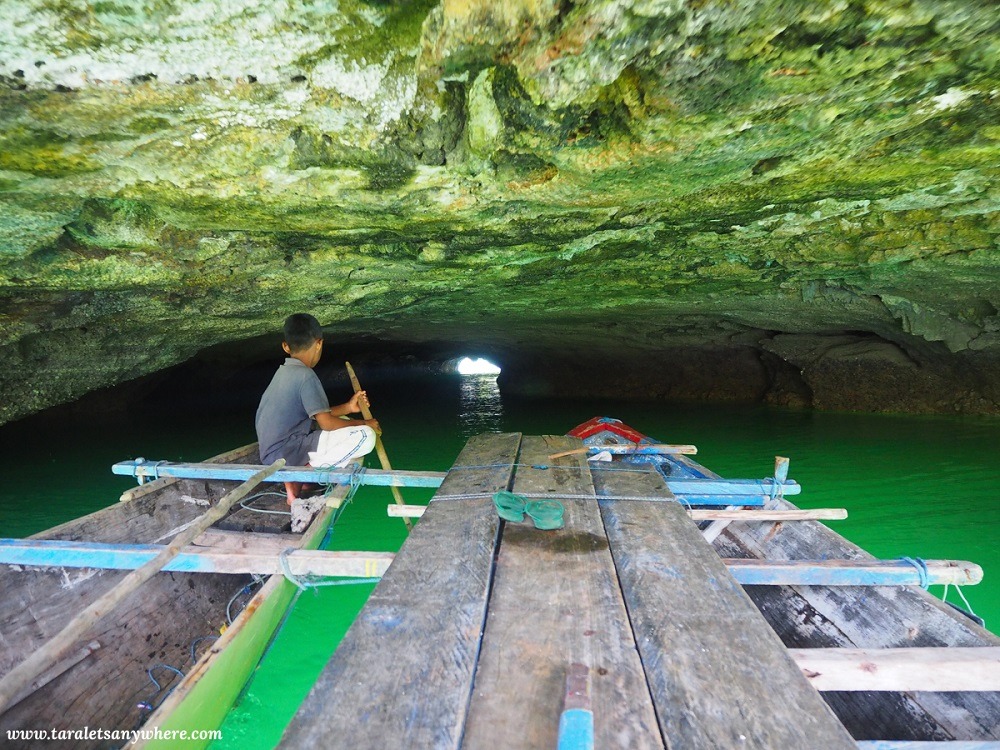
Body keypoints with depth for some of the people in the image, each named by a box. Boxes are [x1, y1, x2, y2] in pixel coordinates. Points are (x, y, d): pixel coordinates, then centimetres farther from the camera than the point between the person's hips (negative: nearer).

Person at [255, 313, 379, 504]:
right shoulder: (305, 375, -16)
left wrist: (347, 408, 18)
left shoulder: (285, 371, 12)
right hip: (288, 454, -9)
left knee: (342, 424, 24)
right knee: (365, 436, -16)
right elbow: (326, 422, -17)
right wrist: (363, 423, -4)